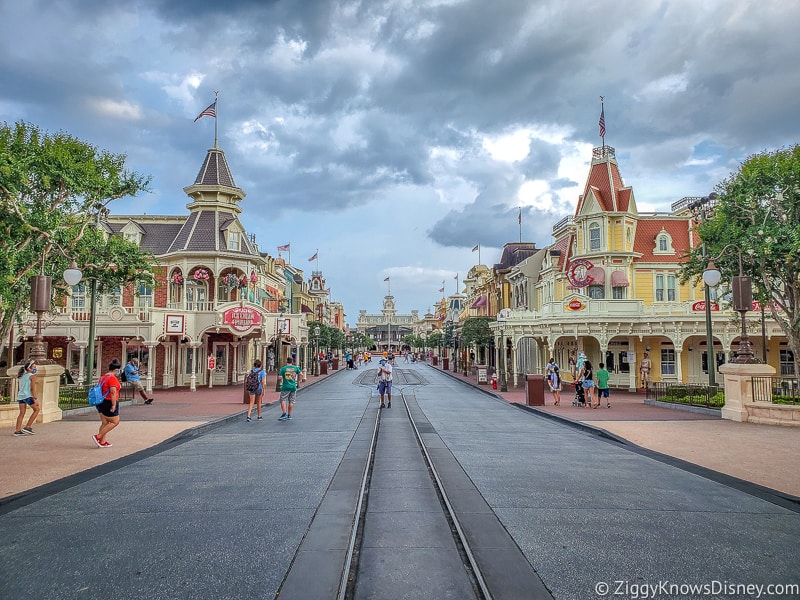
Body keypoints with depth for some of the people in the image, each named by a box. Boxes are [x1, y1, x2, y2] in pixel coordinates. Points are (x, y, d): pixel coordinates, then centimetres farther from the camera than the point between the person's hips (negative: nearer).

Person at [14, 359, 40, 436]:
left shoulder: (21, 376, 17)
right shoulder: (32, 376, -6)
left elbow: (21, 388, 20)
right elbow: (33, 388, -12)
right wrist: (35, 399, -13)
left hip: (20, 396, 7)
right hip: (28, 396, -7)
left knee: (22, 413, 10)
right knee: (37, 409, 8)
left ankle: (17, 431, 6)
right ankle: (27, 427, 5)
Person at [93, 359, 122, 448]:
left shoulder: (102, 377, 12)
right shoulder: (112, 378, -16)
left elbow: (99, 390, 18)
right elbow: (113, 392, -23)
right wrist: (114, 405, -21)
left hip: (101, 403, 10)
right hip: (109, 403, -10)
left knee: (104, 423, 14)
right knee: (115, 422, -1)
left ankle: (103, 441, 16)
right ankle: (98, 437, -2)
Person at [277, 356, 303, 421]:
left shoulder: (283, 368, -5)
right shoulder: (295, 367, 2)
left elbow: (279, 377, -10)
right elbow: (301, 374, -1)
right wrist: (298, 378, 18)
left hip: (285, 387, -3)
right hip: (293, 387, 3)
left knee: (283, 400, 2)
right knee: (291, 401, 9)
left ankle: (284, 413, -13)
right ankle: (289, 415, 13)